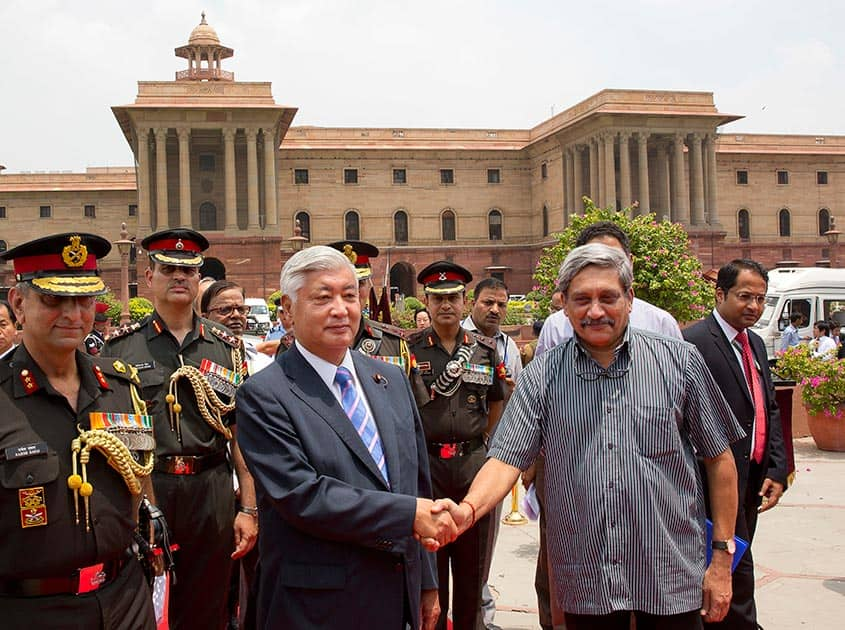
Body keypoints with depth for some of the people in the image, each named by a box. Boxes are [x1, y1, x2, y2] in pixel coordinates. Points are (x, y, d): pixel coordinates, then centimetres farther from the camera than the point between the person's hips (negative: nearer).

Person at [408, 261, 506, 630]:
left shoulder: (486, 349, 4)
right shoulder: (410, 348, -2)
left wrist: (482, 442, 12)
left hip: (473, 462, 2)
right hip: (425, 462, -2)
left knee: (472, 559, 11)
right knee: (429, 558, 8)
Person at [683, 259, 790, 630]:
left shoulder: (755, 343, 14)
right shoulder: (693, 342, -14)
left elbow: (770, 411, 16)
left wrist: (777, 471, 7)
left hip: (754, 477, 8)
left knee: (736, 563, 15)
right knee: (735, 564, -3)